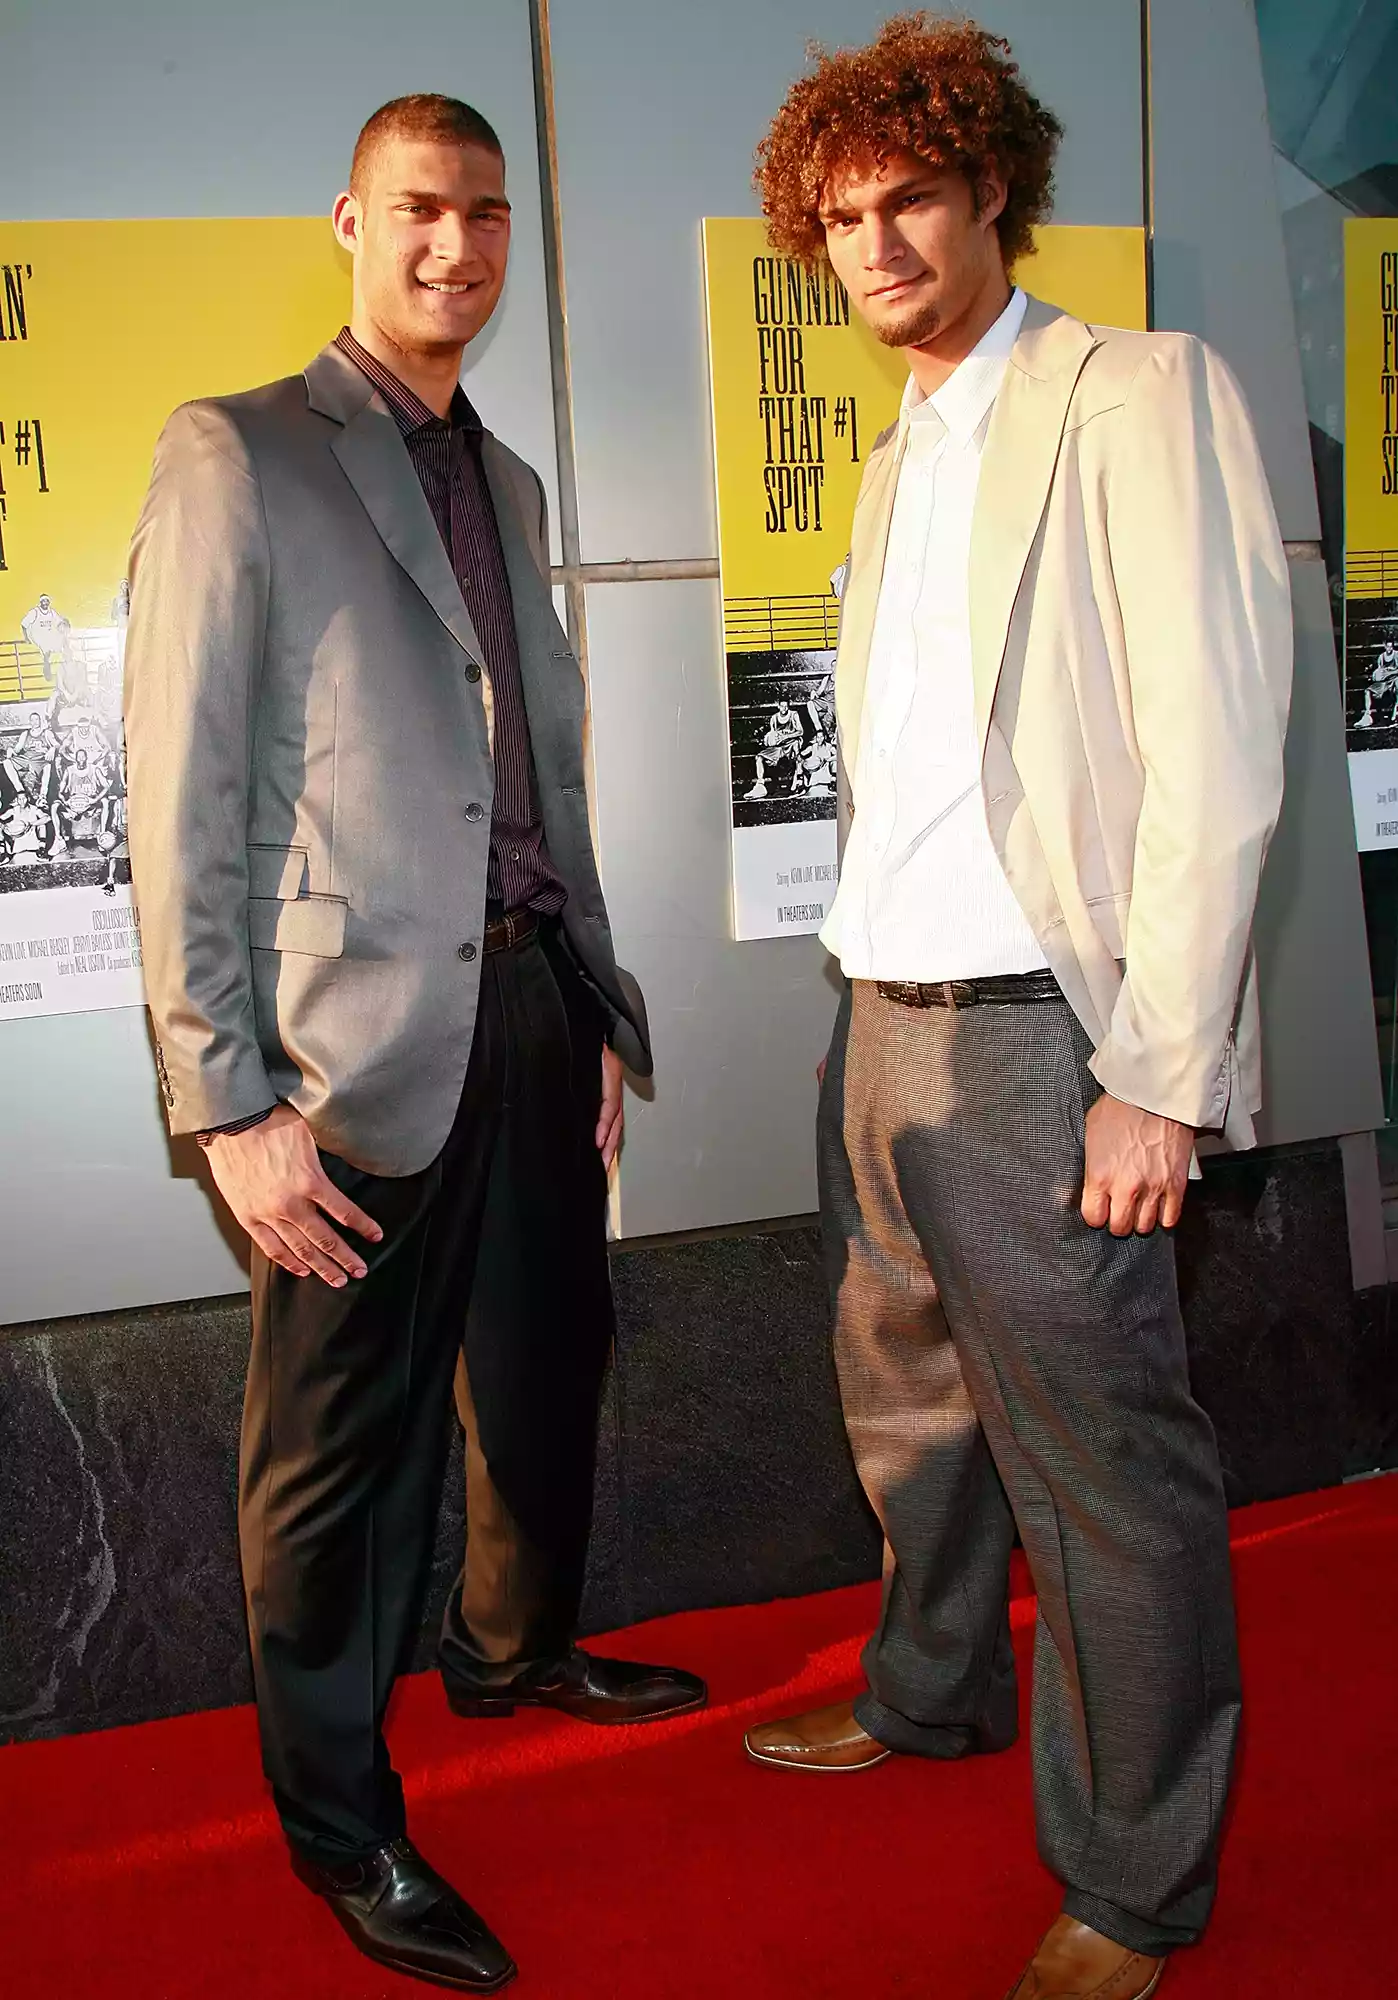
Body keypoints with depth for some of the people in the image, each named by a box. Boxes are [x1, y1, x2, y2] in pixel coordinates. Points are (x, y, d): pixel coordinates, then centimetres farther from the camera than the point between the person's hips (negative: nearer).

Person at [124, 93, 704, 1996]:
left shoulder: (506, 482, 16)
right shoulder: (237, 454, -6)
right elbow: (184, 799, -11)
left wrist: (597, 1003, 15)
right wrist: (234, 1101, -15)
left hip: (531, 1008, 7)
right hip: (365, 1045, -7)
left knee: (546, 1368, 21)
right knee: (345, 1439, 5)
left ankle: (517, 1650, 46)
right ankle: (339, 1820, 25)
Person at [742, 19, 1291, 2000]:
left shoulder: (1138, 394, -6)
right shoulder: (898, 464, 18)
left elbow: (1214, 754, -14)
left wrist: (1158, 1076, -18)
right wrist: (868, 993, 11)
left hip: (1031, 1032, -8)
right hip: (881, 1021, 8)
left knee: (1108, 1470, 3)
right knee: (911, 1398, 21)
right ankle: (934, 1696, 44)